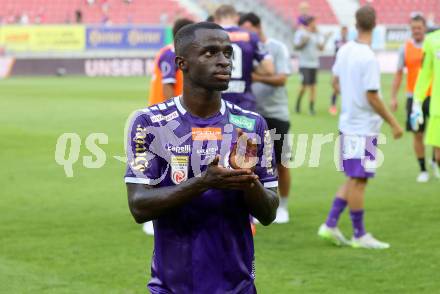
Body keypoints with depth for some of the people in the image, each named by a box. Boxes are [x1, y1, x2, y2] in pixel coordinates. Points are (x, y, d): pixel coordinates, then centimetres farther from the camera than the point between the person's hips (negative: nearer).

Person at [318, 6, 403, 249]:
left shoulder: (344, 51, 4)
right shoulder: (369, 58, -20)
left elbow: (336, 81, 17)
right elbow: (372, 97, -19)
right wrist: (393, 123, -11)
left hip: (348, 124, 8)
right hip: (364, 127, -8)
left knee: (353, 179, 16)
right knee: (358, 180, -1)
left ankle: (330, 225, 15)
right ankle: (359, 235, 7)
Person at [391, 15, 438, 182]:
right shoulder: (405, 48, 2)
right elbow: (399, 73, 5)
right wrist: (394, 97, 0)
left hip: (433, 96, 0)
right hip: (413, 97, 0)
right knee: (418, 135, 3)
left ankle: (435, 161, 20)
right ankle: (423, 170, 12)